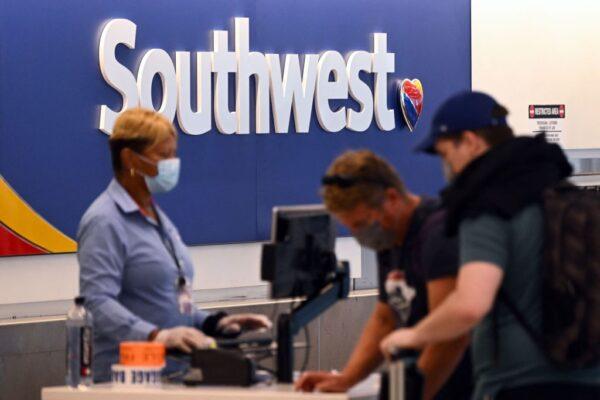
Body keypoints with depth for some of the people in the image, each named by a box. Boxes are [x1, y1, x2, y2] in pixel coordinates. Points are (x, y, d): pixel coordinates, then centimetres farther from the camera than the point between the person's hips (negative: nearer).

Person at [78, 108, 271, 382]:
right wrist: (155, 335, -31)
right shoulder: (104, 222, -7)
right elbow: (98, 303, -19)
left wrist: (215, 323, 12)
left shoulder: (158, 218, 20)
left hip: (173, 374, 8)